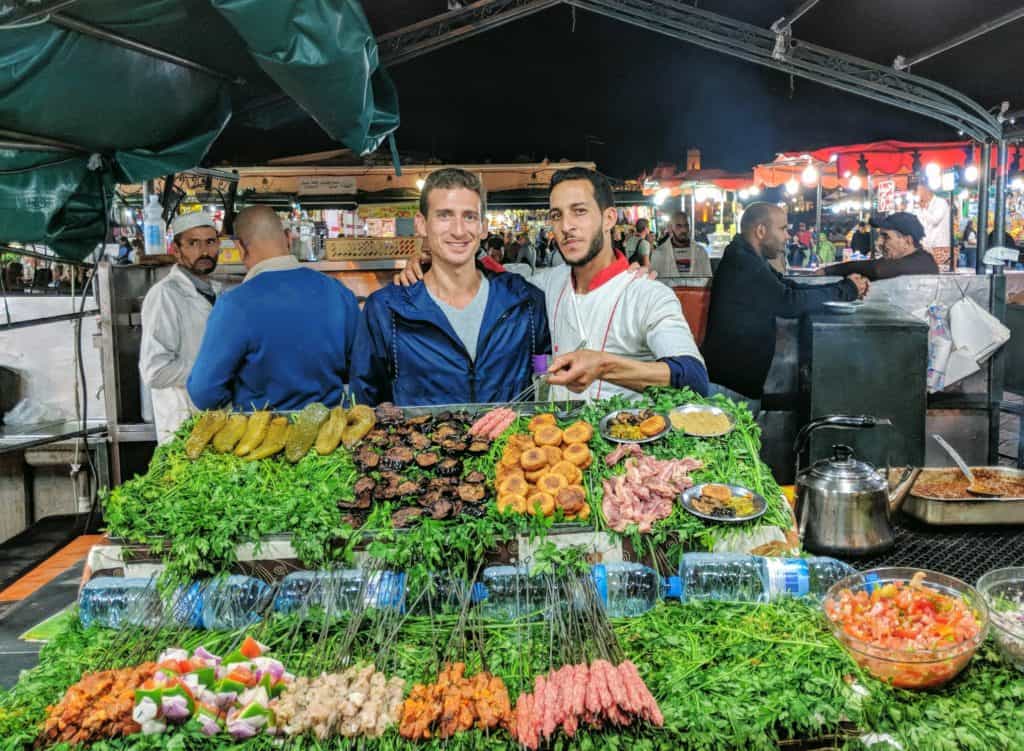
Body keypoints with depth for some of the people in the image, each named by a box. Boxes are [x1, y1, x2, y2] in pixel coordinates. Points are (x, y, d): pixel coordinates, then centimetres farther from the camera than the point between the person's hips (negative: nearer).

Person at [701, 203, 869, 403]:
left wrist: (845, 286, 0)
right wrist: (846, 291, -11)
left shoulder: (748, 260, 12)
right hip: (731, 381, -10)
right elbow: (789, 302, -23)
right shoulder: (742, 263, -21)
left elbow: (792, 288, 10)